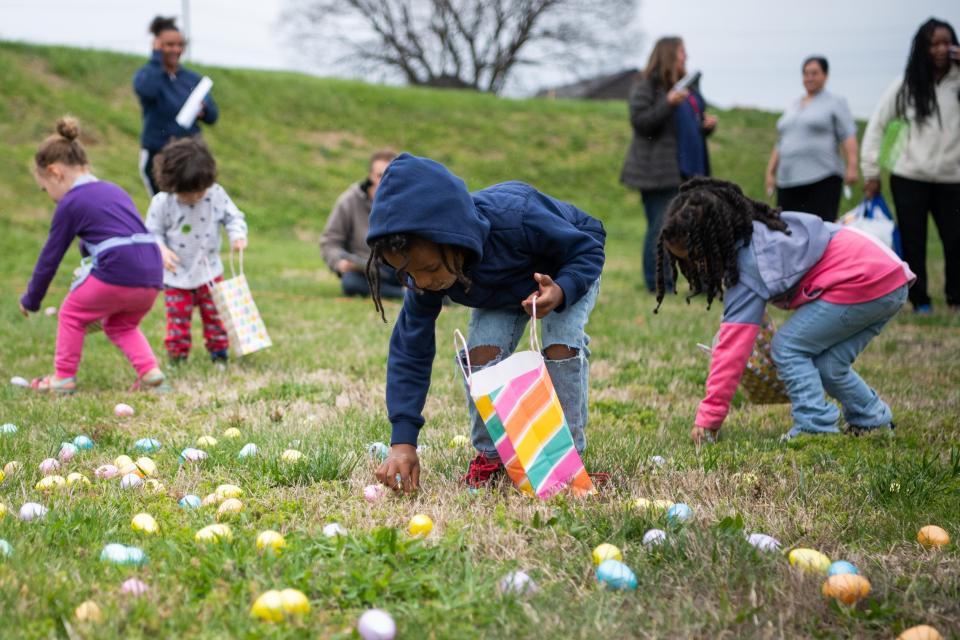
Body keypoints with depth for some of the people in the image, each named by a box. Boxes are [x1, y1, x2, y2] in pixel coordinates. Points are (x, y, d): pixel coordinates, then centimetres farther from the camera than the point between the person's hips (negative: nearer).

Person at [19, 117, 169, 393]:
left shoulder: (70, 203, 4)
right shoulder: (114, 190, 26)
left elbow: (50, 258, 8)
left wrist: (30, 301, 22)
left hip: (117, 272, -7)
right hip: (152, 276, 7)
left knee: (72, 313, 17)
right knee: (120, 325, 28)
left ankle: (63, 378, 19)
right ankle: (150, 372, 12)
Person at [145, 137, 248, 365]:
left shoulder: (216, 194, -10)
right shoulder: (162, 203, -15)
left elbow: (233, 217, 0)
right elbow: (152, 232, -5)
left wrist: (238, 235, -20)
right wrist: (161, 250, -24)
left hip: (209, 271, 2)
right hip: (176, 276, -2)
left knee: (215, 314, 9)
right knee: (178, 318, 2)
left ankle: (219, 352, 24)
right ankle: (177, 355, 18)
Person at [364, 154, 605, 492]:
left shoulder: (516, 220, -47)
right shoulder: (425, 271, -32)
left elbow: (589, 249, -30)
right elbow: (410, 352, -27)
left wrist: (560, 292, -52)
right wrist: (403, 441, -35)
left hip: (569, 274, -3)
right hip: (503, 288, 3)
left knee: (562, 346, -27)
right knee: (481, 352, -20)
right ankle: (490, 454, 1)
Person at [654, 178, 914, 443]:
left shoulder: (749, 266, -16)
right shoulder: (756, 230, 10)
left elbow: (733, 348, -17)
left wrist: (708, 418, -15)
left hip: (863, 283, -9)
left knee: (787, 347, -5)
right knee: (826, 364, 12)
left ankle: (816, 428, -7)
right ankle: (875, 420, 24)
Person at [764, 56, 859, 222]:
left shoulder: (835, 103, 7)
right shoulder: (792, 107, 24)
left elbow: (848, 137, -4)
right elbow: (780, 144, 26)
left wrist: (852, 166, -17)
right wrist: (770, 172, 19)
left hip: (822, 180, -5)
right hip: (787, 182, 6)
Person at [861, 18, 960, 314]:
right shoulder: (906, 85, 2)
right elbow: (877, 125, 7)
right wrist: (871, 171, 3)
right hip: (909, 179, 0)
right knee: (913, 244, 3)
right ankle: (920, 303, 14)